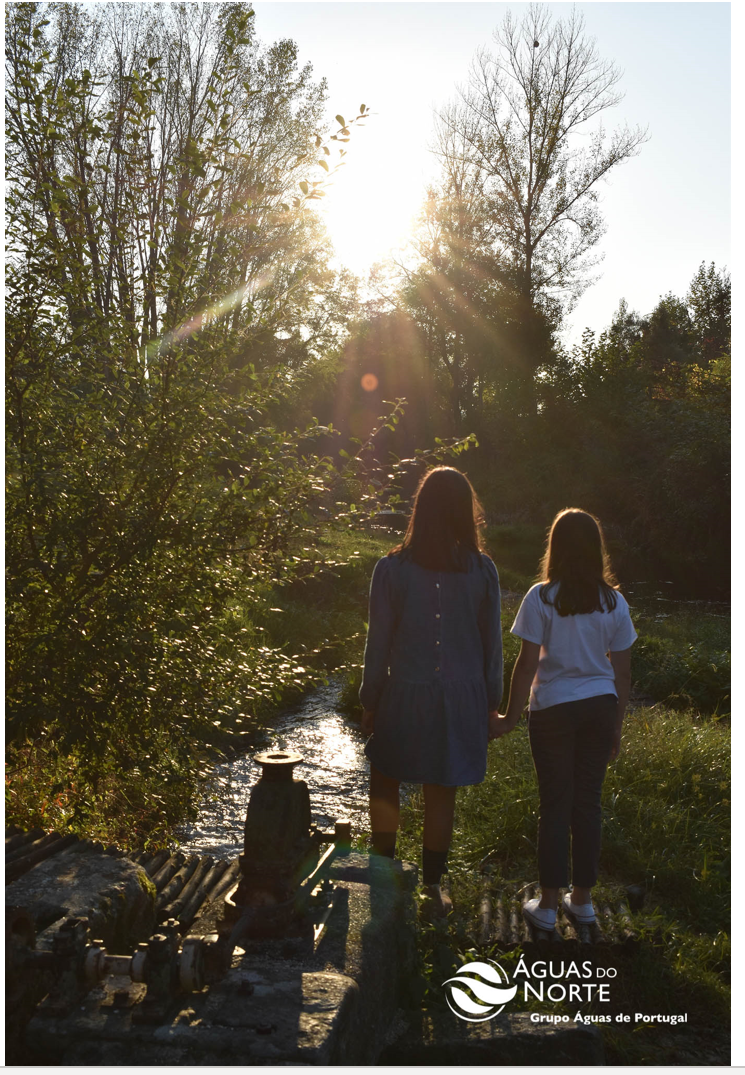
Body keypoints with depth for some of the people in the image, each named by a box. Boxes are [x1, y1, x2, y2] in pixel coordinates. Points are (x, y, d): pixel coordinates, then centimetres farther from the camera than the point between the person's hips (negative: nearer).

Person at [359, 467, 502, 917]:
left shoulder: (391, 568, -11)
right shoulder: (483, 570, -6)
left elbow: (378, 643, -7)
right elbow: (492, 644, 0)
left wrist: (370, 703, 4)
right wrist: (491, 703, 11)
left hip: (405, 695, -2)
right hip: (462, 698, 2)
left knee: (385, 784, 21)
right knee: (442, 793, 15)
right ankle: (433, 884, 28)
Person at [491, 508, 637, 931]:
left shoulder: (541, 598, -11)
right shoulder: (614, 602, 0)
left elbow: (527, 664, -11)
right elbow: (622, 671, 4)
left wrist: (511, 717, -2)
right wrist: (617, 728, 13)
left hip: (554, 710, -3)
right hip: (600, 706, 3)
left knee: (556, 805, 7)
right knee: (589, 803, 13)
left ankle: (549, 904, 16)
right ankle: (583, 898, 26)